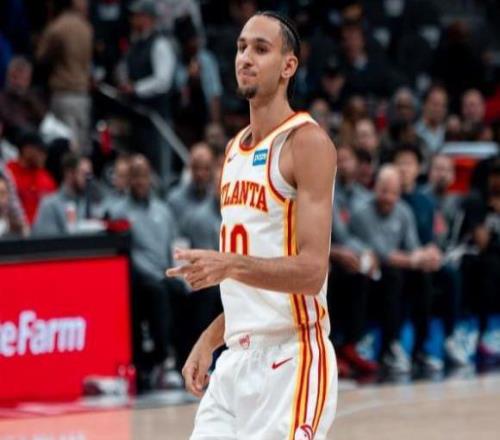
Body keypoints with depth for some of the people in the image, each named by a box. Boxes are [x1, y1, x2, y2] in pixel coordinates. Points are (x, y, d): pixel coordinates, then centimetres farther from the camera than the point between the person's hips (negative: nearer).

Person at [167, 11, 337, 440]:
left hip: (290, 360, -8)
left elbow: (311, 271, -19)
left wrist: (230, 265, -31)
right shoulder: (235, 149, 16)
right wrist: (209, 341, 17)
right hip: (238, 360, 8)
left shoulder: (308, 142, -10)